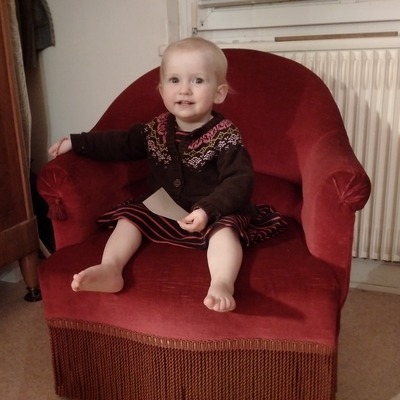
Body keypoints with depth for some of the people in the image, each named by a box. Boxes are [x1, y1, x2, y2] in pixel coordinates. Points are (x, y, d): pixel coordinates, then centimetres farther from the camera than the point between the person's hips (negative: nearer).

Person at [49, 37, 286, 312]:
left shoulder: (225, 137, -14)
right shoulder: (156, 130, 3)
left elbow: (240, 182, -24)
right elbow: (120, 143, 13)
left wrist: (208, 210, -38)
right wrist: (75, 143, 9)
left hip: (213, 218, -5)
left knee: (224, 229, -33)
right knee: (129, 215, -7)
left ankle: (222, 284, -51)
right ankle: (110, 269, -24)